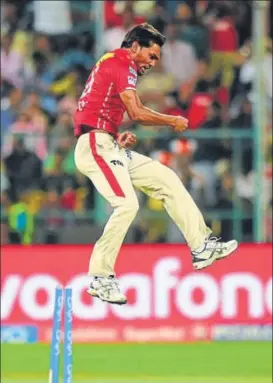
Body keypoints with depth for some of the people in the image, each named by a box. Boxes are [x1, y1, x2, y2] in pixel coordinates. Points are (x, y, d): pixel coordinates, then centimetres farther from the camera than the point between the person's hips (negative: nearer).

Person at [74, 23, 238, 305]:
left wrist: (118, 137, 9)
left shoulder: (112, 65, 23)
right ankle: (100, 277, -16)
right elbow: (137, 113, -17)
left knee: (166, 179, 8)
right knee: (127, 205, -22)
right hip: (97, 146, -11)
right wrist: (174, 121, -4)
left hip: (109, 147, 11)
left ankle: (201, 247, 4)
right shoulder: (121, 62, -7)